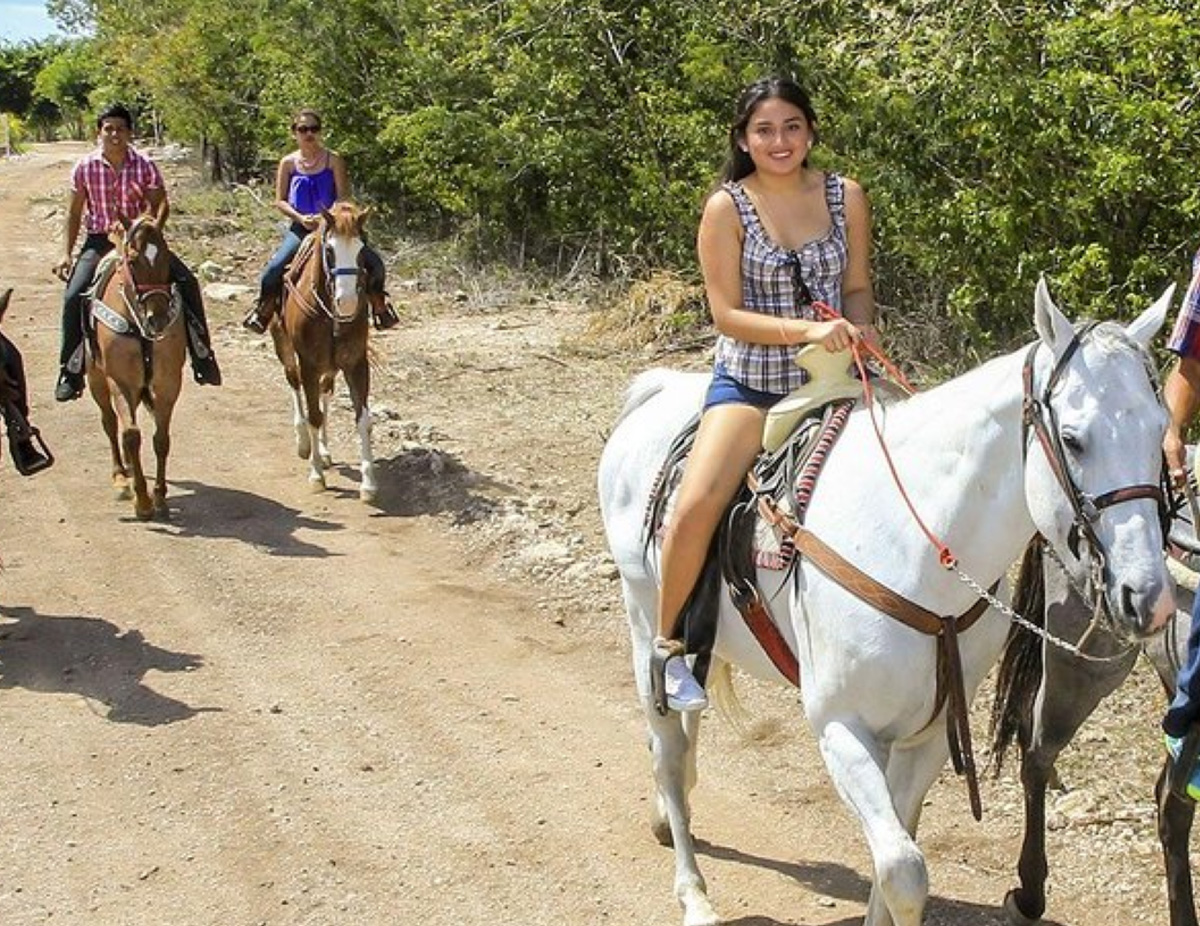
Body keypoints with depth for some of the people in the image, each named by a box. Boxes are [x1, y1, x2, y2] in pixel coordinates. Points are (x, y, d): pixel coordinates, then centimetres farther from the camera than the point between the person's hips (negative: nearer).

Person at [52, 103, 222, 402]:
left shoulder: (145, 165, -5)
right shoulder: (85, 167, -3)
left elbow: (161, 204, -2)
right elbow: (74, 213, 5)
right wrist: (67, 255, 0)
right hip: (99, 241, 0)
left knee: (187, 282, -15)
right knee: (74, 296, -21)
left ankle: (202, 355, -1)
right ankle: (70, 371, -7)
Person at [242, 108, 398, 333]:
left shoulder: (333, 160, 1)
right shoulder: (288, 163, 5)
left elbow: (343, 197, -3)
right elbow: (280, 201, 2)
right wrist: (300, 217, -15)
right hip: (300, 228, 0)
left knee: (374, 263, -15)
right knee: (273, 269, -21)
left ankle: (378, 304, 9)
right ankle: (265, 309, 5)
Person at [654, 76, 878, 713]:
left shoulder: (846, 198, 2)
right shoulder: (726, 209, -7)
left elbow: (858, 286, 10)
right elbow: (727, 314, -10)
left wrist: (857, 327, -13)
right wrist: (806, 330, -25)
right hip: (749, 381, -3)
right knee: (696, 507, -24)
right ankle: (669, 644, 0)